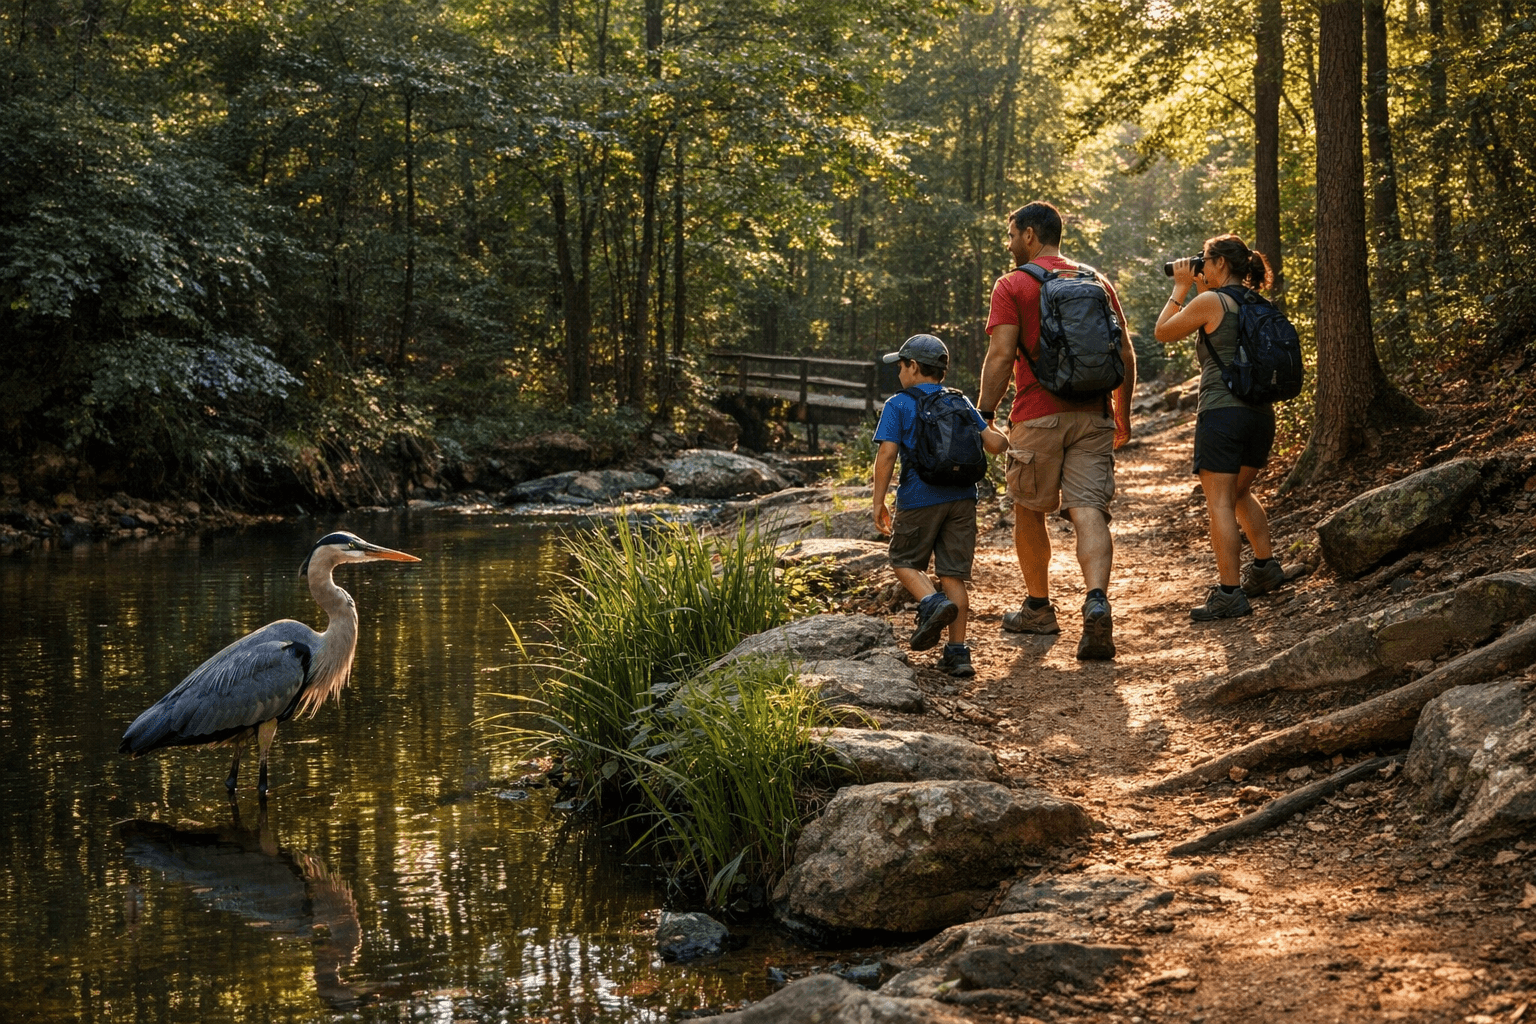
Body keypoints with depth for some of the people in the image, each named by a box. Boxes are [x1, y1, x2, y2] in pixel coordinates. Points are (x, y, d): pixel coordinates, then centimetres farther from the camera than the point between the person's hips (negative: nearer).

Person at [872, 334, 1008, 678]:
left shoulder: (898, 405, -1)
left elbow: (886, 454, -10)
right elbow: (995, 444, 6)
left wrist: (878, 502, -4)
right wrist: (998, 433, 31)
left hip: (919, 500, -4)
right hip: (961, 498, 4)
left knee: (904, 561, 16)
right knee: (953, 574, 6)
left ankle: (933, 603, -13)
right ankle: (958, 653, 3)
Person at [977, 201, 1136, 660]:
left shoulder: (1012, 285, -1)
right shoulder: (1098, 282, 13)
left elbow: (1001, 355, -11)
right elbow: (1125, 355, 13)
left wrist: (984, 416, -8)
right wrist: (1123, 415, 22)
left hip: (1037, 416, -3)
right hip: (1092, 416, 3)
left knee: (1028, 512, 14)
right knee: (1089, 512, -6)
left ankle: (1039, 608, 25)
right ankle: (1097, 602, -27)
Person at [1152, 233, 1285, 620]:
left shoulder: (1210, 302, -10)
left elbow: (1162, 332, 2)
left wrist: (1181, 287, 9)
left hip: (1222, 412, -8)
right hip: (1260, 413, 8)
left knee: (1219, 502, -6)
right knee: (1240, 492, 26)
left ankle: (1230, 593, -9)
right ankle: (1265, 566, 29)